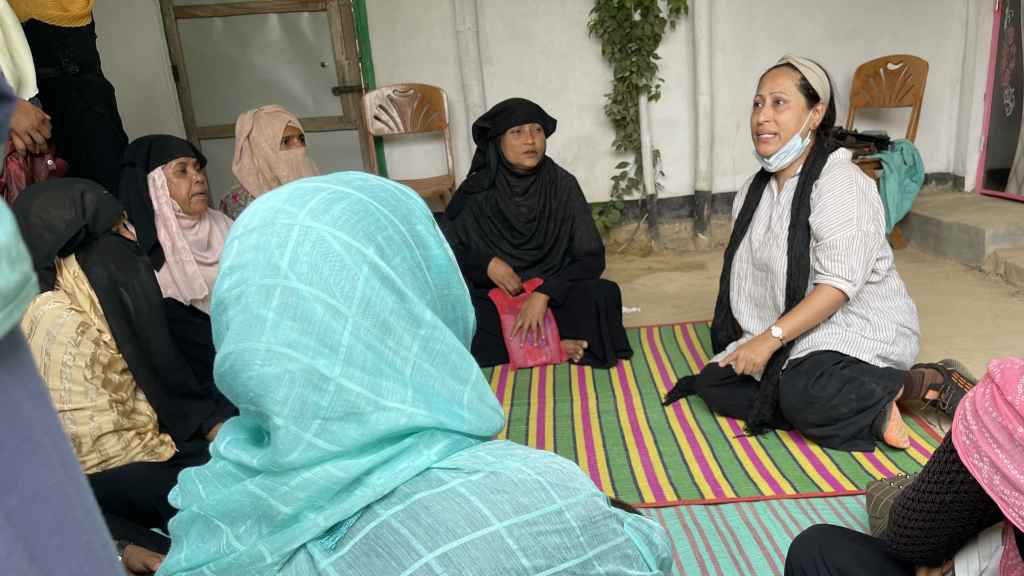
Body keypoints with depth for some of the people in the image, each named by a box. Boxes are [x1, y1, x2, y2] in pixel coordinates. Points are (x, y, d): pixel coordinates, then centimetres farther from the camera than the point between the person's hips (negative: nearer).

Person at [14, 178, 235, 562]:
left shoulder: (102, 295, 0)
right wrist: (182, 448, -14)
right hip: (109, 473, -8)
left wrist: (213, 424, -4)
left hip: (150, 429, 8)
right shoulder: (61, 325, -26)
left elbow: (159, 377, 6)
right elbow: (98, 449, -25)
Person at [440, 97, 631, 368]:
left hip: (553, 296, -1)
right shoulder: (476, 191, -8)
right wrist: (486, 264, -19)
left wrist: (545, 293, -23)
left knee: (605, 295, -27)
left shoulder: (562, 185, -8)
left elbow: (592, 257, -9)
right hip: (493, 299, 1)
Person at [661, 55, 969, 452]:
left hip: (859, 326, -8)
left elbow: (839, 284, -26)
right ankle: (859, 409, -8)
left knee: (802, 394, -35)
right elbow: (746, 278, 9)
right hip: (794, 331, 8)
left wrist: (770, 338, -29)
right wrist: (753, 343, 1)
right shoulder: (754, 191, 7)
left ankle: (924, 381, -9)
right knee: (713, 384, -6)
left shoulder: (840, 184, -18)